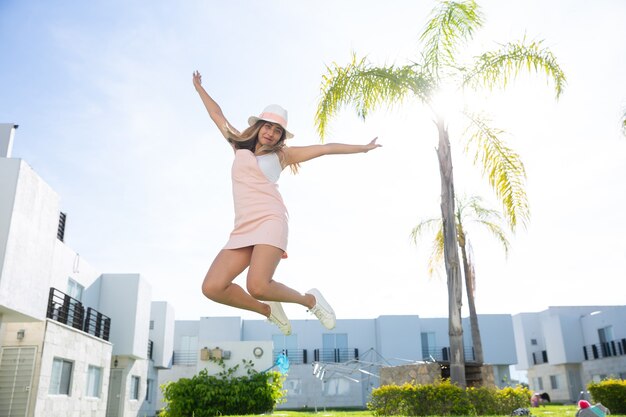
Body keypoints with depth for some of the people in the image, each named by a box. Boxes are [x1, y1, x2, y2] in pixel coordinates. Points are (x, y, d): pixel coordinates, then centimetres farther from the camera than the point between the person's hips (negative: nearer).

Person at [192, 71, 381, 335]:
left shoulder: (282, 155, 15)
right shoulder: (240, 146, 23)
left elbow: (326, 148, 18)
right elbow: (217, 115, 34)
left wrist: (363, 148, 23)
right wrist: (199, 88, 43)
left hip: (270, 222, -4)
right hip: (243, 228, 4)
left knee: (257, 286, -28)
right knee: (212, 288, -15)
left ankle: (309, 300, 1)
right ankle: (269, 310, 10)